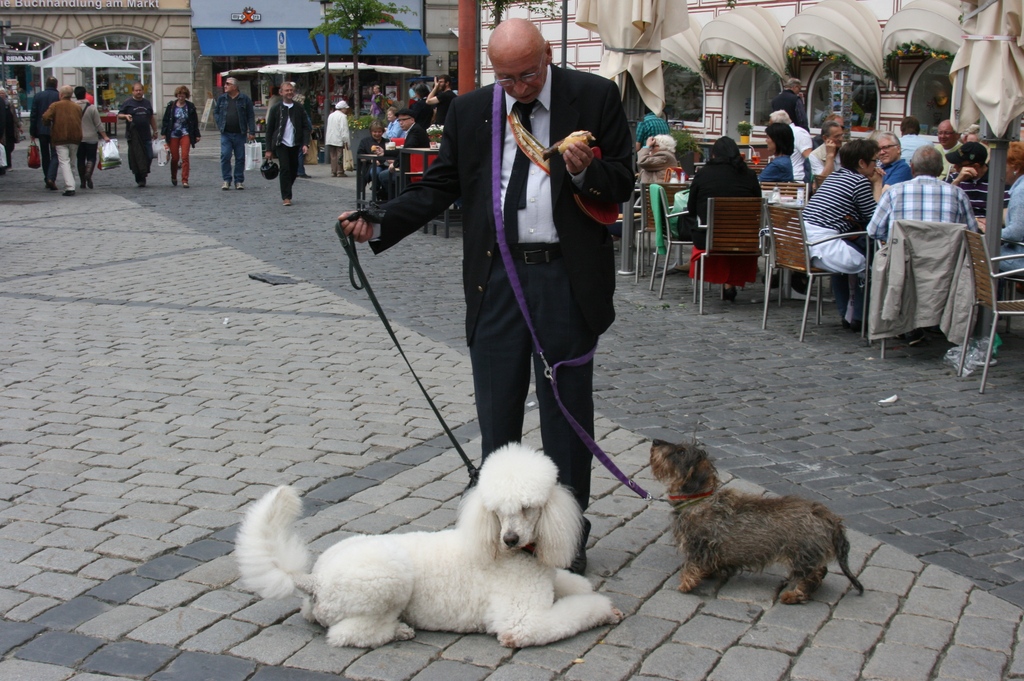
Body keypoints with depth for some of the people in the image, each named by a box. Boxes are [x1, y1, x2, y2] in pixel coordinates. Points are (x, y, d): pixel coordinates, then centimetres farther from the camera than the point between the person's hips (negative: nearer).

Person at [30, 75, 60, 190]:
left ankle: (47, 180, 16)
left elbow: (33, 115, 3)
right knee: (54, 155, -2)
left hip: (41, 130, 3)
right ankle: (51, 178, -20)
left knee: (45, 156, 14)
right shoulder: (59, 96, -6)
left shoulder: (38, 96, 2)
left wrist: (32, 132, 9)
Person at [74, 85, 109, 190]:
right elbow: (98, 124, -7)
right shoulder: (92, 108, -7)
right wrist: (105, 136, -2)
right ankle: (88, 174, -22)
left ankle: (83, 182, 10)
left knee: (80, 159, 10)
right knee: (91, 158, 5)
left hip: (77, 138, 1)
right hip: (91, 138, -1)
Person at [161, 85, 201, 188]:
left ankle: (185, 180, -9)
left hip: (185, 134, 0)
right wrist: (164, 133, 1)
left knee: (185, 157, -11)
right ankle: (173, 177, 29)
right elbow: (166, 120, 5)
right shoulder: (171, 106, 3)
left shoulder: (190, 106, 4)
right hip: (173, 135, 0)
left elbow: (195, 122, 7)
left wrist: (197, 135, 6)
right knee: (175, 157, 5)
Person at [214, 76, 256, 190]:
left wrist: (252, 132, -6)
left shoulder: (244, 99, 1)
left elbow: (251, 116, 0)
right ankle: (226, 180, 3)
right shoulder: (222, 98, 9)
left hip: (240, 134, -2)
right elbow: (216, 112, 18)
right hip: (226, 134, 2)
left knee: (240, 158, 4)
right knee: (225, 156, -5)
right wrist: (220, 124, 2)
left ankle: (239, 181, 12)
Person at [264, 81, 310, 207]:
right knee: (285, 168, -14)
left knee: (294, 170, 7)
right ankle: (286, 197, -11)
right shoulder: (276, 109, 3)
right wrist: (269, 149, 1)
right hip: (281, 144, -2)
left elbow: (306, 127, 6)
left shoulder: (299, 108, 7)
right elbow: (269, 130, 5)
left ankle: (286, 193, 27)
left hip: (295, 144, 2)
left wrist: (305, 143, -7)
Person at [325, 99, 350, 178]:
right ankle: (340, 172, -5)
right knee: (340, 156, -4)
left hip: (330, 139, 7)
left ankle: (333, 172, 7)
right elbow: (344, 129, -15)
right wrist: (345, 141, -14)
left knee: (333, 156, 9)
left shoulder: (331, 115, 15)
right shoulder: (342, 116, -10)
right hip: (339, 140, -7)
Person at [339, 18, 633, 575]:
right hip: (496, 274, 3)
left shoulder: (595, 98, -2)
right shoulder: (470, 110, 6)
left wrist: (588, 171, -21)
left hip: (566, 277, -2)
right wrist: (378, 225, -7)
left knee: (566, 408, 7)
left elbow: (623, 183, 1)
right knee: (496, 409, 10)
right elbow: (438, 187, 6)